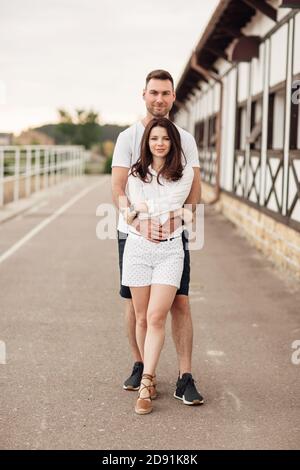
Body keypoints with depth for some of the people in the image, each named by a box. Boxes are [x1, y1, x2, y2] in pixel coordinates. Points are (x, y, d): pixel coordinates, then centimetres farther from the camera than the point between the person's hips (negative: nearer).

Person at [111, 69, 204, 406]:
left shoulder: (185, 139, 6)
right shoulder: (128, 137, -1)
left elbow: (194, 191, 1)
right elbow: (118, 190, -8)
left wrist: (174, 217, -19)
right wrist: (140, 222, -25)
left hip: (173, 235, 1)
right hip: (133, 232, -1)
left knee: (180, 302, -5)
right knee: (135, 303, 8)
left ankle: (185, 379, -1)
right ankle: (140, 367, 26)